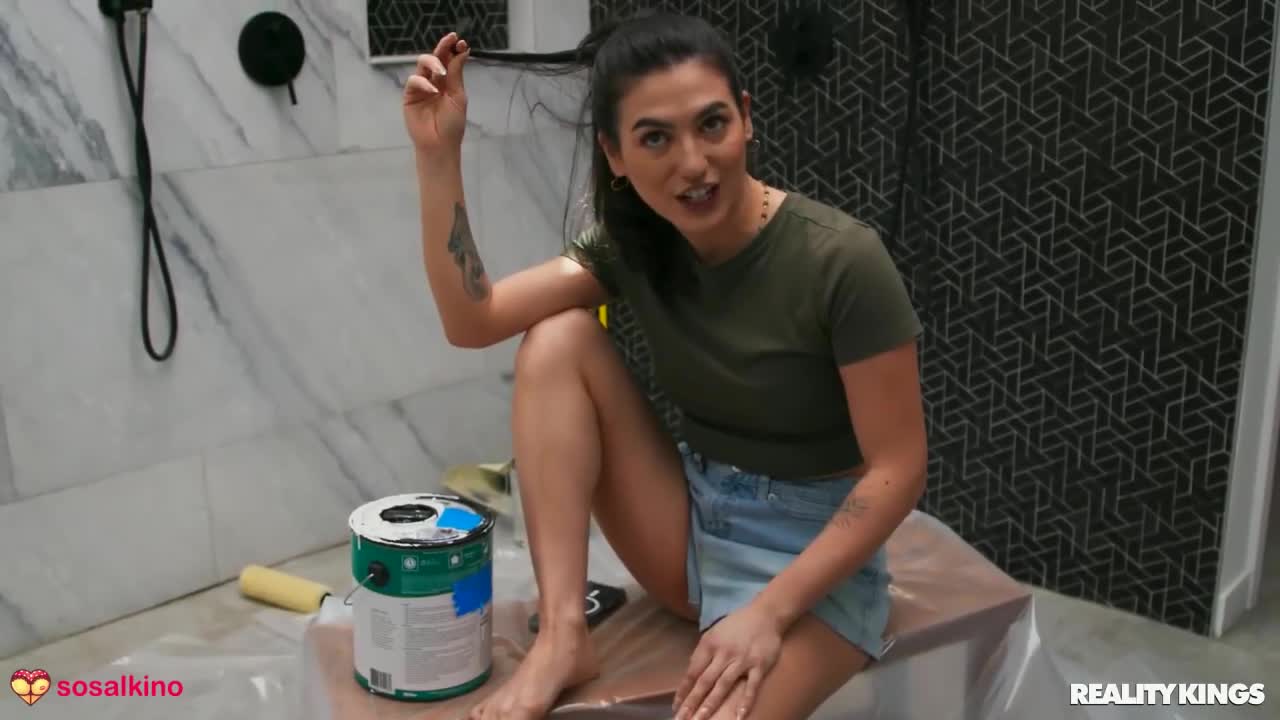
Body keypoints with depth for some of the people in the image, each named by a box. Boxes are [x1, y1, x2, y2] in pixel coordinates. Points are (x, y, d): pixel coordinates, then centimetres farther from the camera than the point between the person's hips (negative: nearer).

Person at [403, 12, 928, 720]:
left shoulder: (841, 260, -22)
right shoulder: (633, 243, -4)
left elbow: (897, 470, -18)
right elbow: (472, 320, -12)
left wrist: (769, 612, -25)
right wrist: (439, 155, -20)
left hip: (814, 550, -6)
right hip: (691, 521, 6)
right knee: (558, 337, -14)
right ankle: (563, 634, -15)